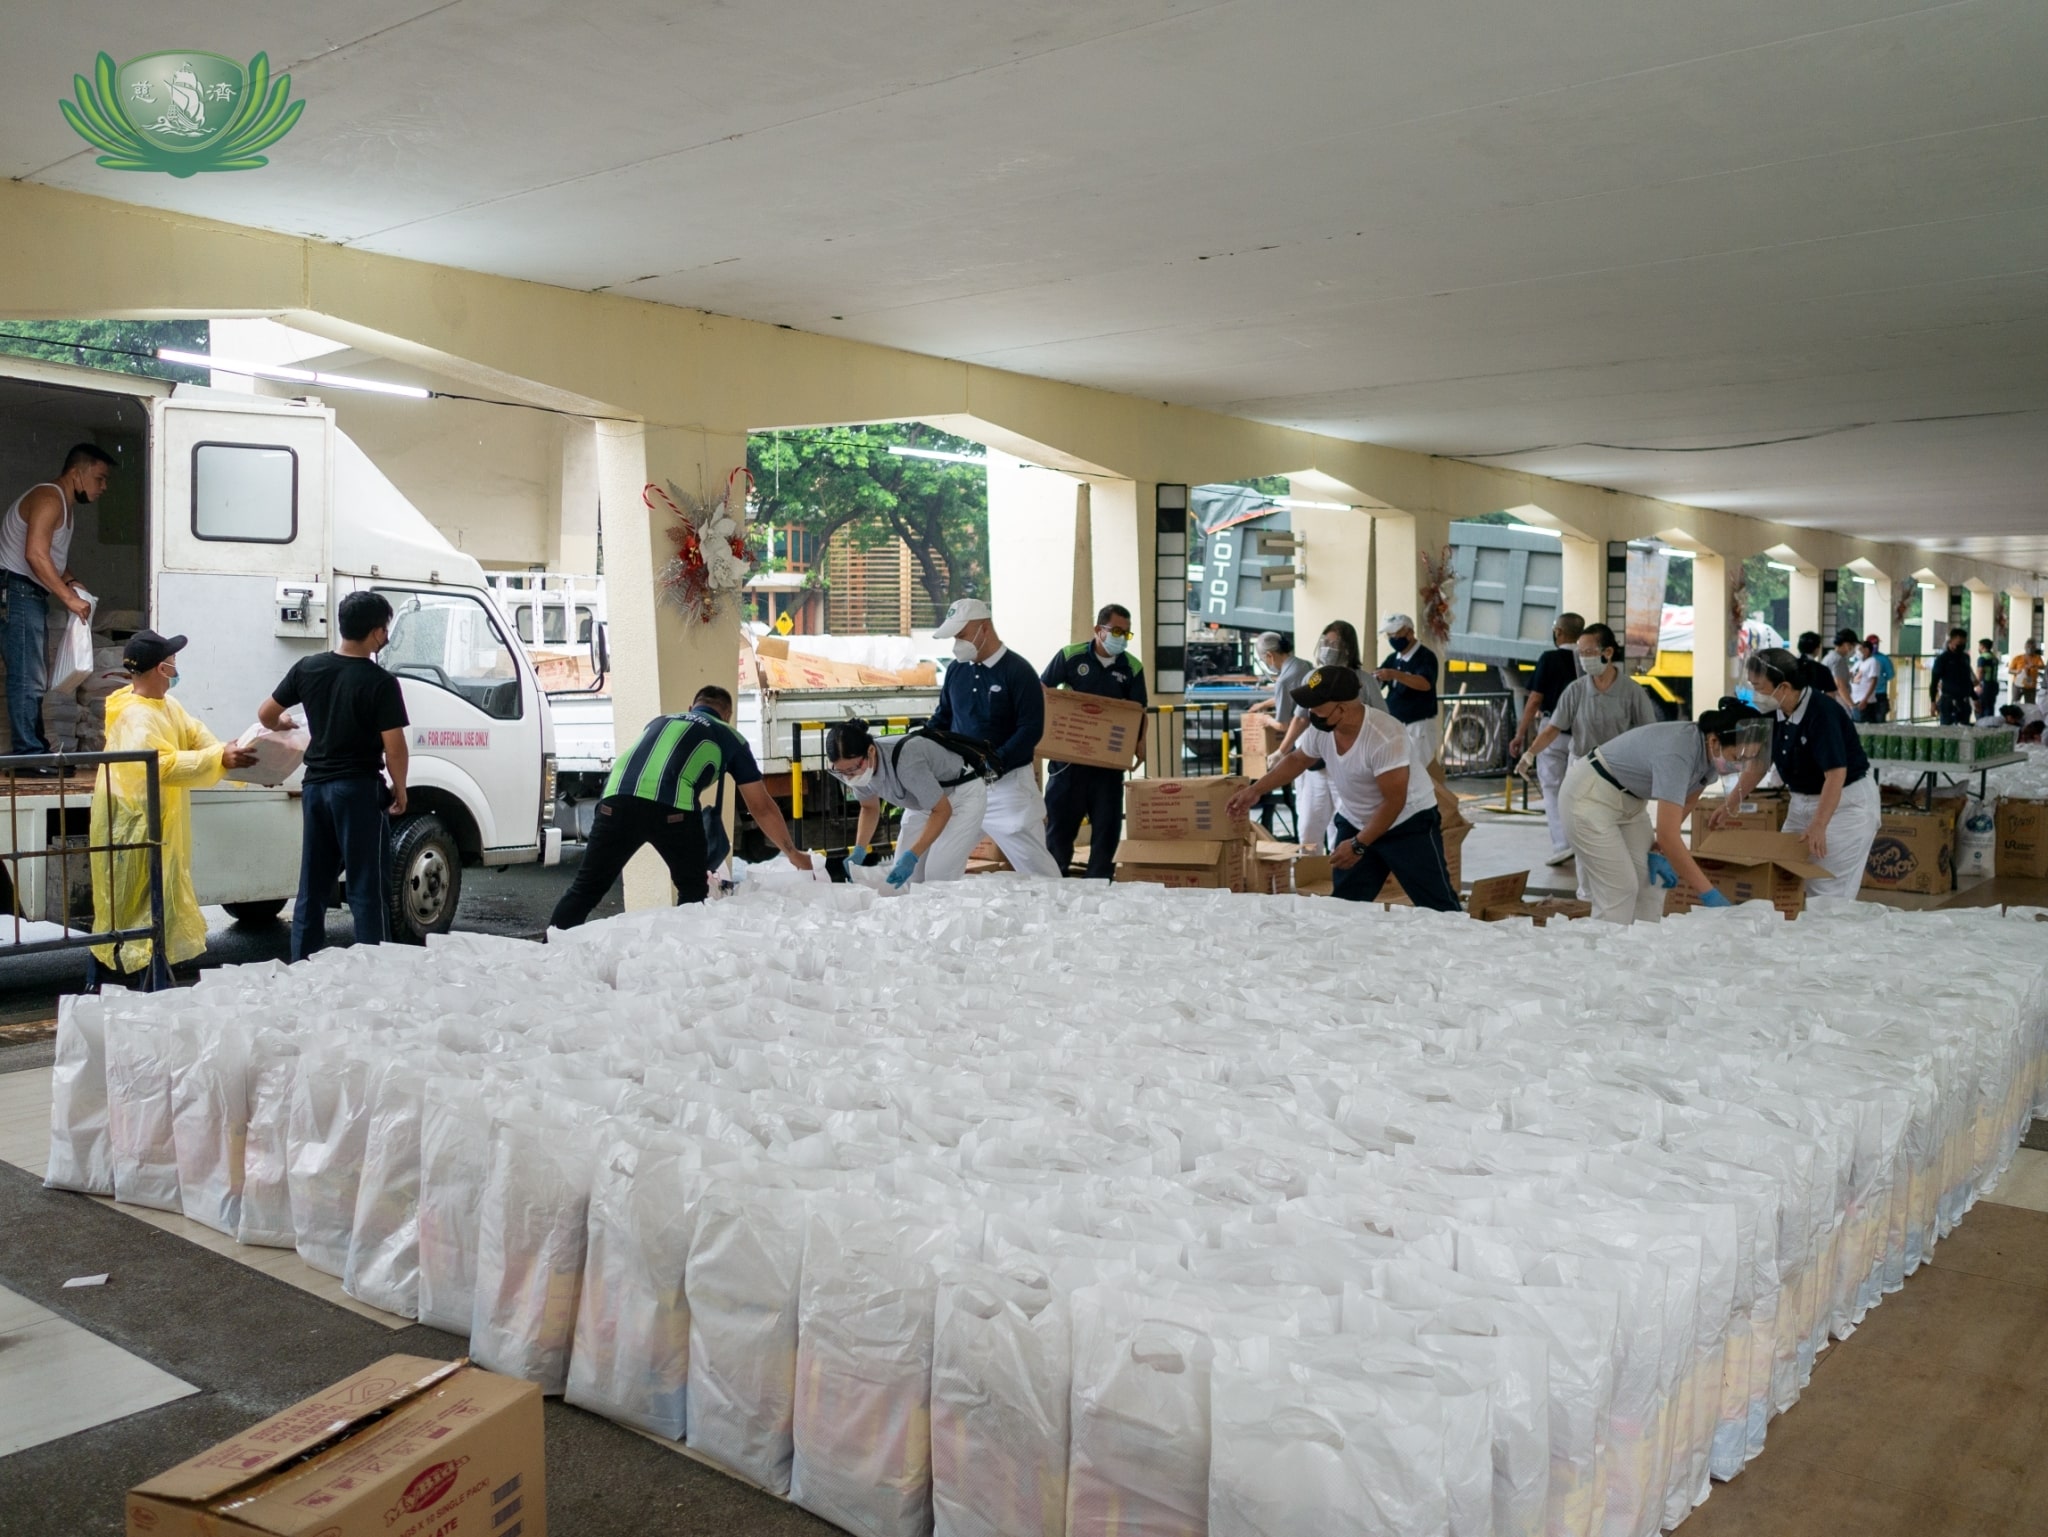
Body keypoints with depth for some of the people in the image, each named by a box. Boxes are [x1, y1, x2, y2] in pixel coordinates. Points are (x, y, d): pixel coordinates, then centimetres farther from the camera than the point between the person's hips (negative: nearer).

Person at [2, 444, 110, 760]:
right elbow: (35, 555, -26)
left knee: (34, 678, 12)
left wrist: (69, 580, 5)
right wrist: (69, 597, -24)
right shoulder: (48, 498, -15)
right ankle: (29, 753, -13)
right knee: (28, 678, -13)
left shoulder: (64, 504, 17)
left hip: (31, 595, 11)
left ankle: (36, 750, 17)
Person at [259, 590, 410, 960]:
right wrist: (400, 789, 1)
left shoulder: (308, 668, 2)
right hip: (359, 790, -6)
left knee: (312, 887, 14)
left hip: (315, 787, 6)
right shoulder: (380, 682, -14)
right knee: (367, 889, 1)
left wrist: (282, 727, 33)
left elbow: (265, 714, 11)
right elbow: (394, 748, -15)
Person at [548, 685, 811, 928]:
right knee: (693, 891, 19)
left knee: (586, 887, 13)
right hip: (672, 806, -3)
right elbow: (762, 807, 31)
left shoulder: (661, 721, 39)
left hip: (618, 798, 3)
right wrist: (792, 852, 44)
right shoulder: (730, 738, 28)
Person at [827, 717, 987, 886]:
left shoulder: (905, 762, -39)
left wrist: (912, 856, -35)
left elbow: (942, 810, -27)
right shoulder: (857, 767, -18)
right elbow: (869, 808, 3)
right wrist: (859, 850, -12)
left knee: (939, 877, -18)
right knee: (902, 877, -2)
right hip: (924, 800, 7)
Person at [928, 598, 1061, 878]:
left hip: (1007, 781, -6)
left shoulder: (1018, 671, -9)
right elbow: (942, 719, 18)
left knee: (1033, 863, -4)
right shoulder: (956, 670, 8)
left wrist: (995, 763, -25)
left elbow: (1031, 729, -15)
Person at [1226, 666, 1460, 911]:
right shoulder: (1320, 729, -13)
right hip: (1355, 823, 6)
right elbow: (1296, 760, 9)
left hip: (1409, 823, -6)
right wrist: (1255, 790, 3)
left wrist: (1359, 845, -25)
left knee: (1437, 906, -3)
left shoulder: (1385, 737, -33)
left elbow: (1394, 802, -28)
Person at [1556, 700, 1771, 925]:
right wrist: (1708, 894, -35)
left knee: (1650, 884, 2)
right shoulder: (1678, 752, -35)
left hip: (1629, 800, 9)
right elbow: (1668, 835, -38)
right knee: (1619, 890, -12)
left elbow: (1683, 805, 7)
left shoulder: (1711, 752, -10)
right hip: (1590, 795, -9)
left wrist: (1657, 850, -3)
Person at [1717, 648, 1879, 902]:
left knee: (1828, 894, -8)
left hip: (1847, 802, -8)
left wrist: (1818, 826, -36)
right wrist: (1729, 805, 8)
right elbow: (1760, 762, 9)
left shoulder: (1822, 713, -26)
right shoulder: (1775, 714, -3)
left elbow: (1836, 774, -30)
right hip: (1804, 801, 8)